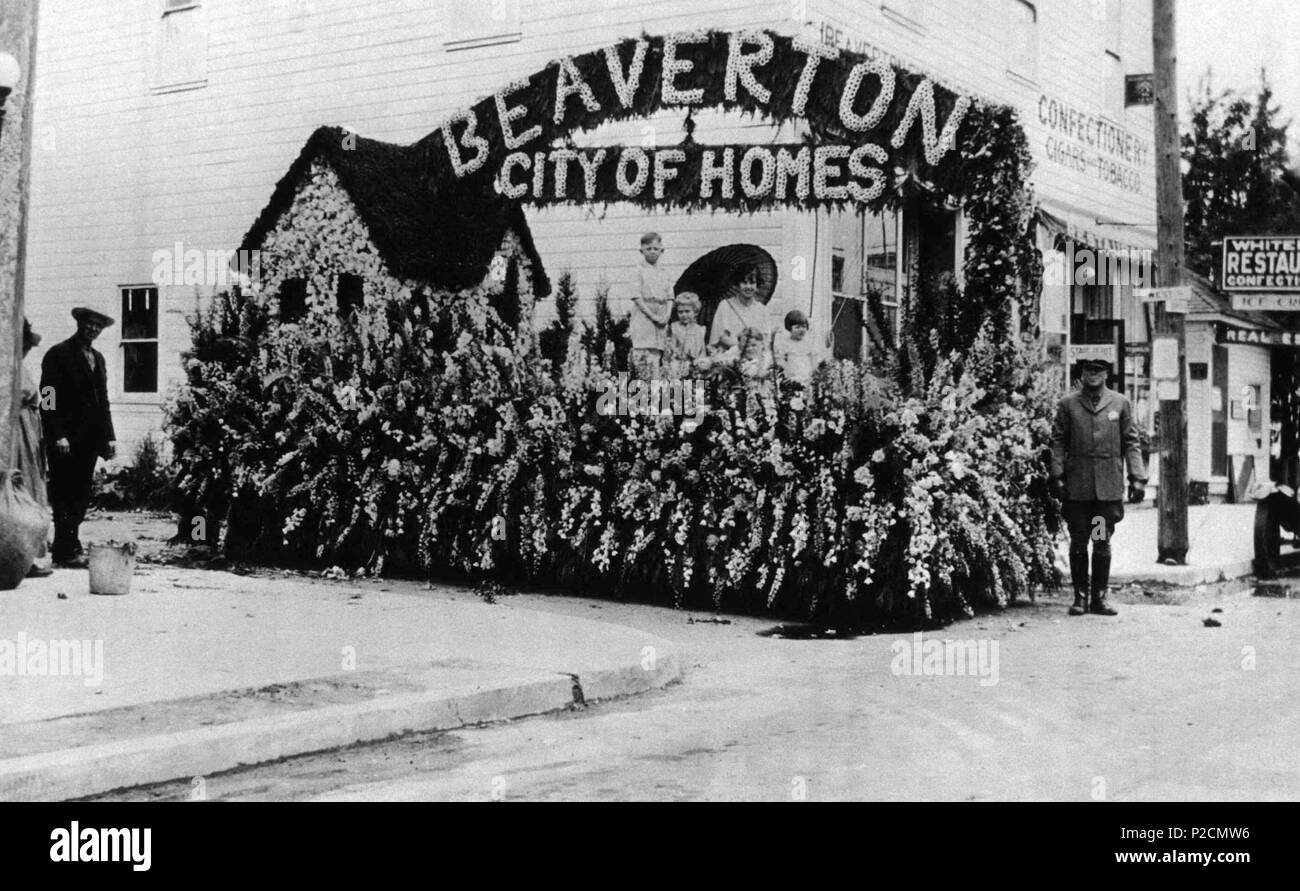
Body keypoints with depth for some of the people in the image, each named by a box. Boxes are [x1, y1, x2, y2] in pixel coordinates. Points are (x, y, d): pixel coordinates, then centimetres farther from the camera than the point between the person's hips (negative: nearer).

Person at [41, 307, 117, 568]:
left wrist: (109, 436, 12)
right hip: (66, 439, -7)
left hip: (89, 439, 7)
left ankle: (68, 545, 14)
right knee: (65, 495, -4)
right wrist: (58, 436, -17)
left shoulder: (97, 358, 19)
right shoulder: (59, 354, -3)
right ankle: (67, 551, -1)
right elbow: (49, 399, -10)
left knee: (81, 495, 7)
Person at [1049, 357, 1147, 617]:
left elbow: (1132, 442, 8)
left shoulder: (1120, 404, 8)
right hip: (1076, 486, 0)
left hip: (1109, 486, 0)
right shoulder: (1067, 405, 6)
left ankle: (1099, 598, 11)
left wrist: (1137, 477, 0)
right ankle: (1080, 597, 10)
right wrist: (1057, 476, -4)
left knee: (1103, 542, 4)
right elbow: (1058, 442, 5)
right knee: (1078, 542, 3)